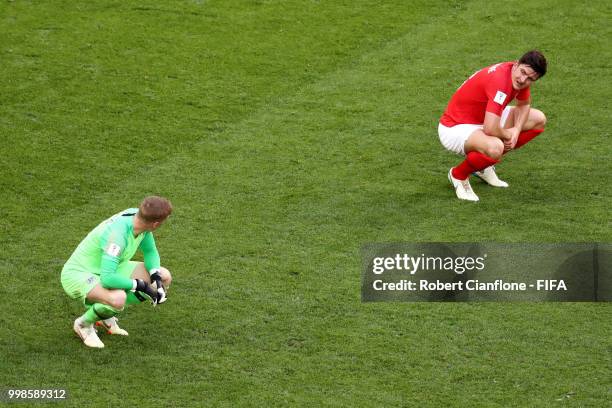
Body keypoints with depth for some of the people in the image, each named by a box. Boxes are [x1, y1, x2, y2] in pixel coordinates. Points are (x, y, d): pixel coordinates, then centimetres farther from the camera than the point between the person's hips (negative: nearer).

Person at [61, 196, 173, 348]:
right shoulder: (117, 235, -35)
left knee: (165, 277, 0)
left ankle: (106, 315, 11)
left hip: (106, 269, 9)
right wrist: (141, 285, -28)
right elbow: (107, 278, -40)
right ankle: (83, 324, -6)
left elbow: (150, 252, 8)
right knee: (118, 298, -40)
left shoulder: (136, 215, -9)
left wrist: (156, 278, -11)